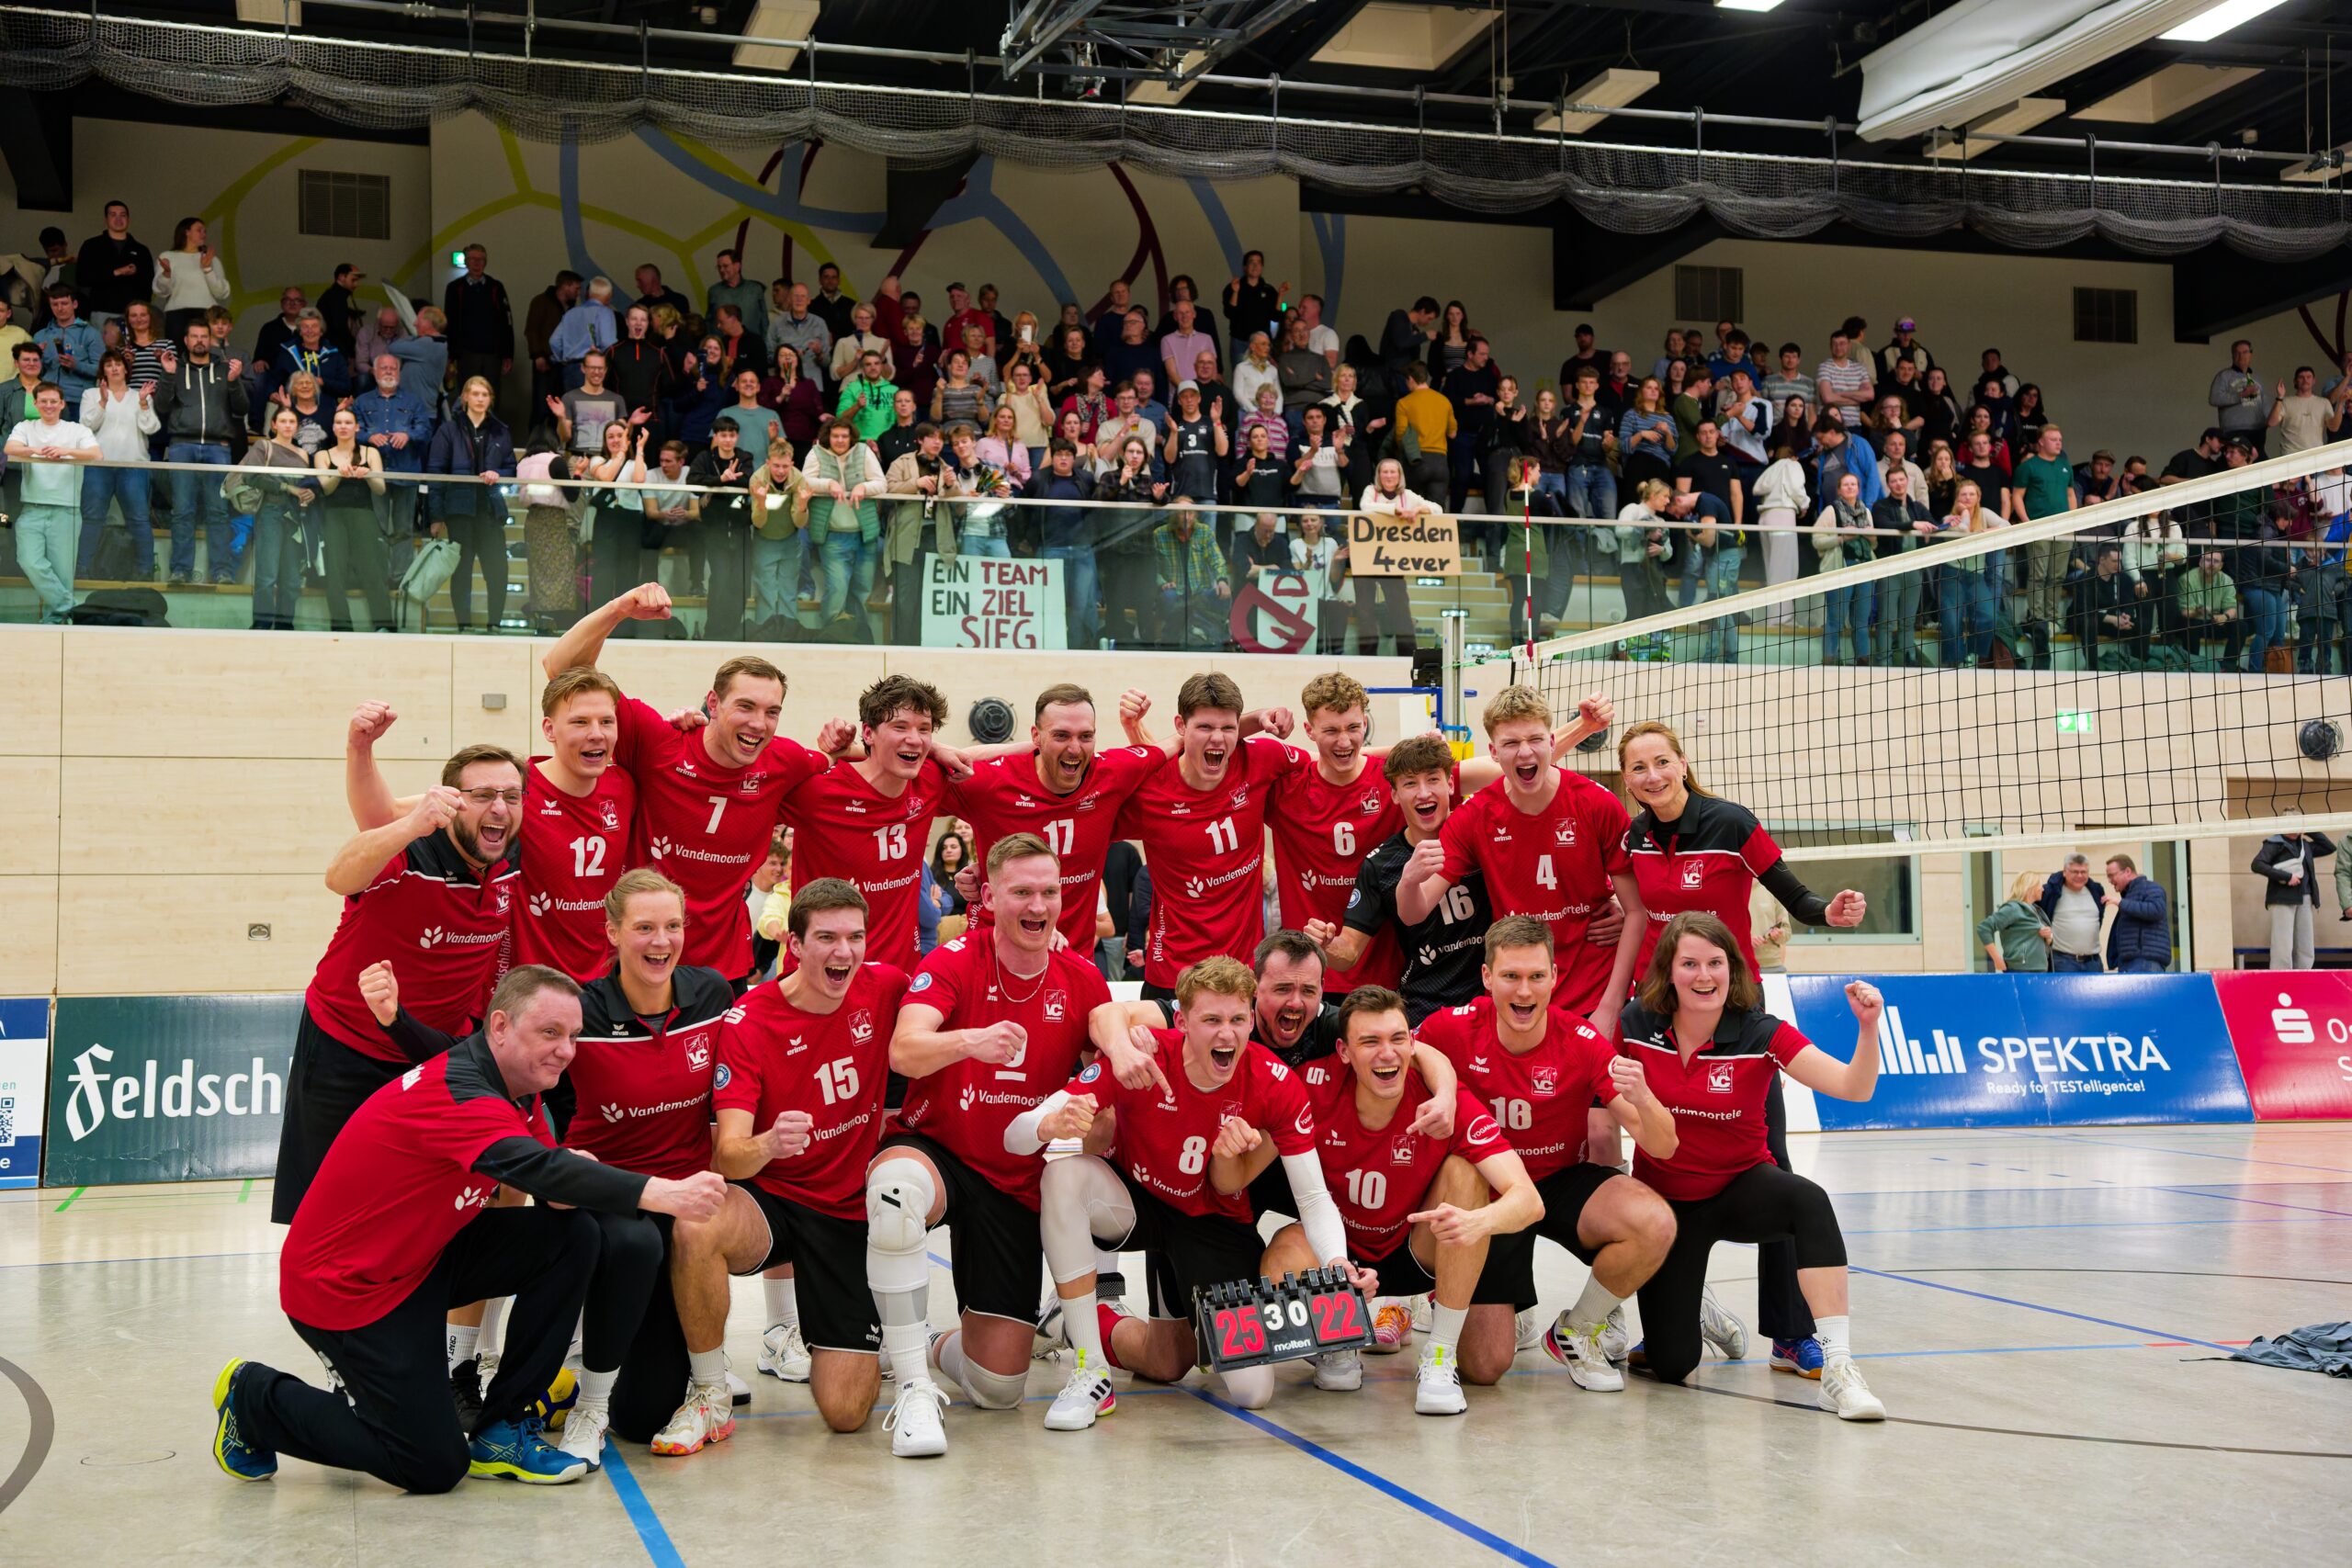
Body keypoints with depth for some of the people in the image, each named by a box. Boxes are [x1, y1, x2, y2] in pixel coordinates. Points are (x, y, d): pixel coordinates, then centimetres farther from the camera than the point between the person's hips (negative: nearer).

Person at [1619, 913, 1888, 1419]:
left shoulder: (1761, 1034, -15)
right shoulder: (1637, 1026, -13)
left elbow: (1853, 1087, -24)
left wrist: (1868, 1027, -41)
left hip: (1741, 1187, 0)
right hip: (1664, 1198, 1)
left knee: (1808, 1200, -38)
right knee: (1671, 1364, -10)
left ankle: (1838, 1368, -34)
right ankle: (1691, 1307, 29)